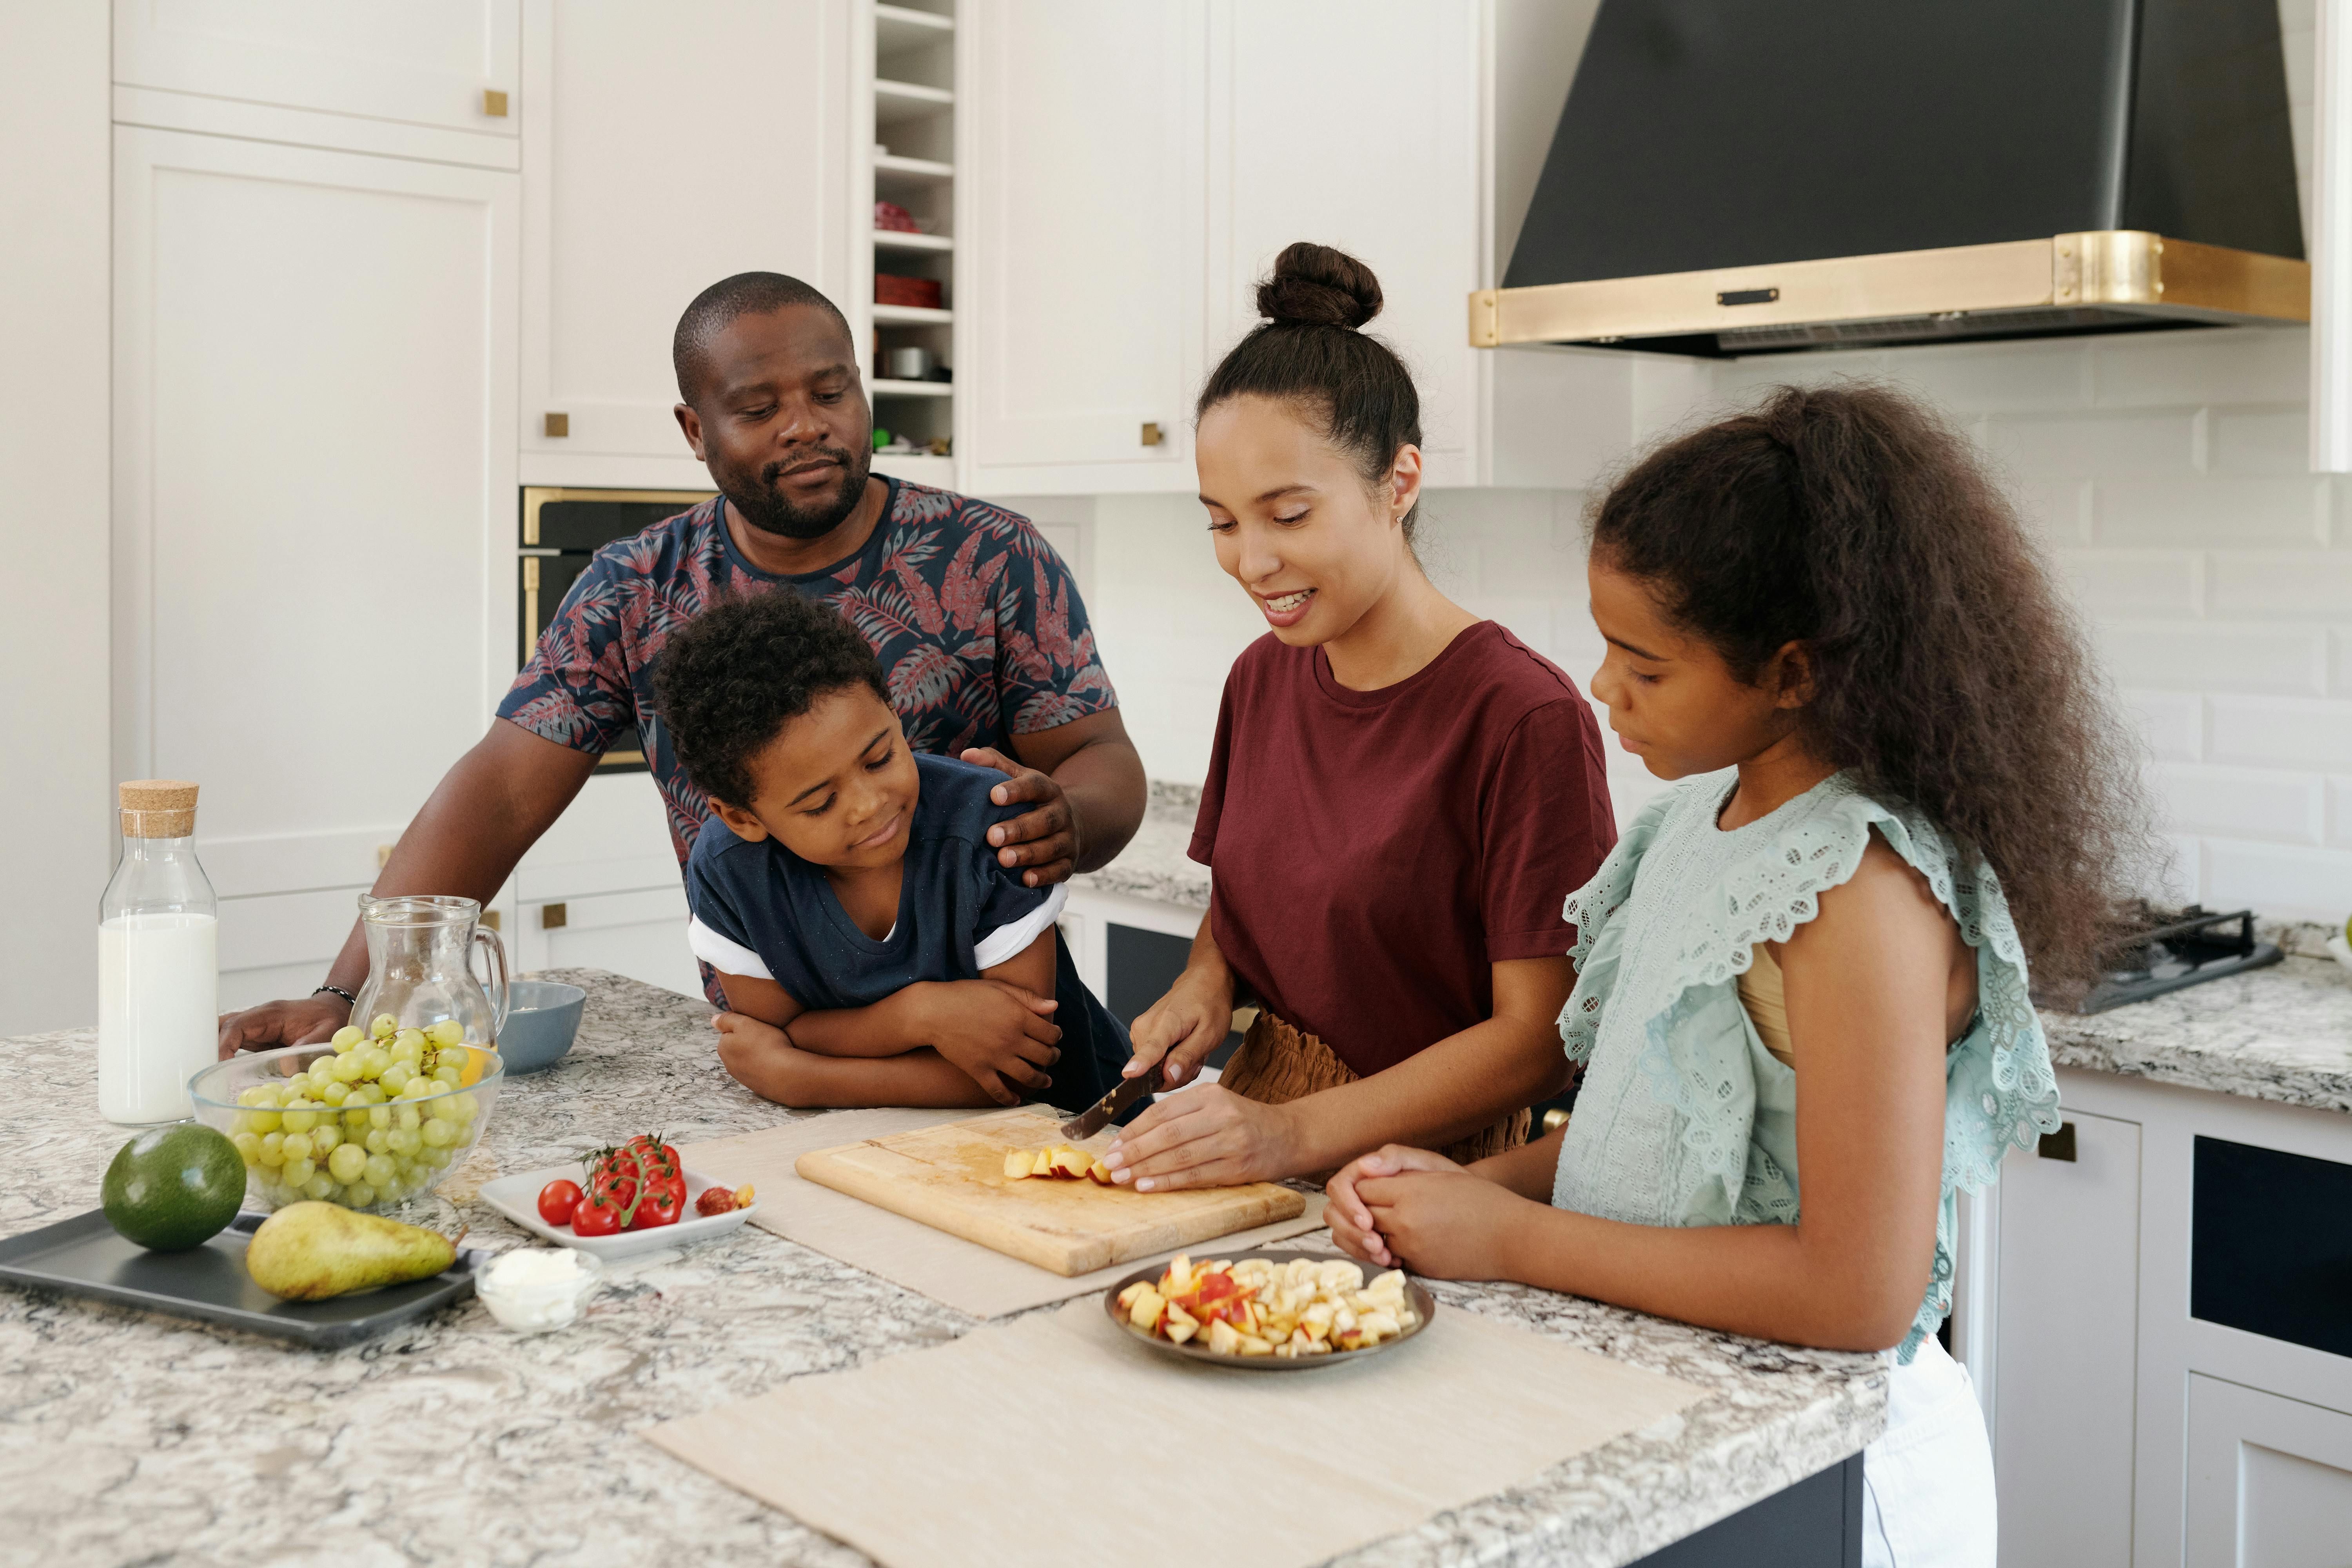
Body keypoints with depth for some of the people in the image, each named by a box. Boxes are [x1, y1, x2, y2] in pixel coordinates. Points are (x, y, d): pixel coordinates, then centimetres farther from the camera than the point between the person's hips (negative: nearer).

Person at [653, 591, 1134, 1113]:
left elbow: (1013, 1077, -21)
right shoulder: (726, 870, -14)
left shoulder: (989, 825, -23)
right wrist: (918, 1013, -28)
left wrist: (798, 1079, -23)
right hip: (872, 1141, 2)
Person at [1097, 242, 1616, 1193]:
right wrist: (1207, 978, 2)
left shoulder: (1523, 716, -13)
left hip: (1420, 1173, -6)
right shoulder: (1263, 679, 10)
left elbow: (1541, 1039, -14)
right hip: (1257, 1107, 6)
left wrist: (1294, 1134, -21)